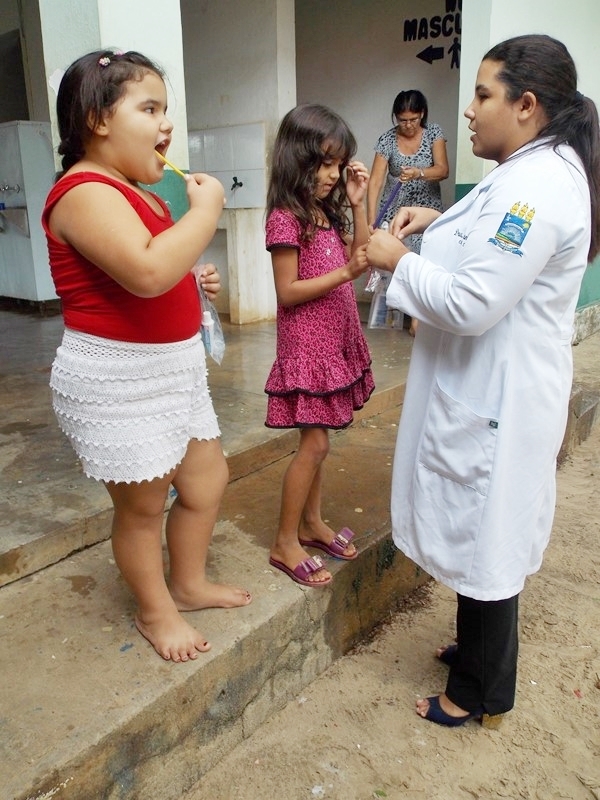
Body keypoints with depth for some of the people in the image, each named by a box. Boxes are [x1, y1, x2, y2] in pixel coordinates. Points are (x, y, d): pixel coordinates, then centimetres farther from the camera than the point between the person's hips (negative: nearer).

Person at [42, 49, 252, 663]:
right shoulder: (86, 192, -19)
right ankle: (155, 611, 33)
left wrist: (193, 282, 6)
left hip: (171, 367, 10)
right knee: (143, 505, 8)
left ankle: (189, 584, 40)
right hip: (118, 382, -10)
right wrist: (205, 208, -22)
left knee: (208, 479, 18)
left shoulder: (132, 192, 14)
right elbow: (147, 272, -35)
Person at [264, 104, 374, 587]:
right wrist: (344, 272, -24)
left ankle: (312, 523, 29)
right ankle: (285, 543, 9)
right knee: (315, 443, -5)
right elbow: (287, 293, -18)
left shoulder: (327, 213, 10)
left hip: (336, 341, 8)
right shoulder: (285, 218, -14)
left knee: (317, 440, 15)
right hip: (307, 344, -8)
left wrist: (358, 203, 5)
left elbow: (358, 261, 11)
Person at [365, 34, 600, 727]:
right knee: (481, 532, 23)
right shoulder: (542, 169, 11)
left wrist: (400, 260, -13)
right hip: (487, 389, 10)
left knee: (484, 539, 6)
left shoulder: (535, 186, -23)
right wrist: (440, 224, 10)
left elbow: (472, 305, -27)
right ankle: (478, 649, 45)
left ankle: (481, 694, 29)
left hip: (494, 401, -10)